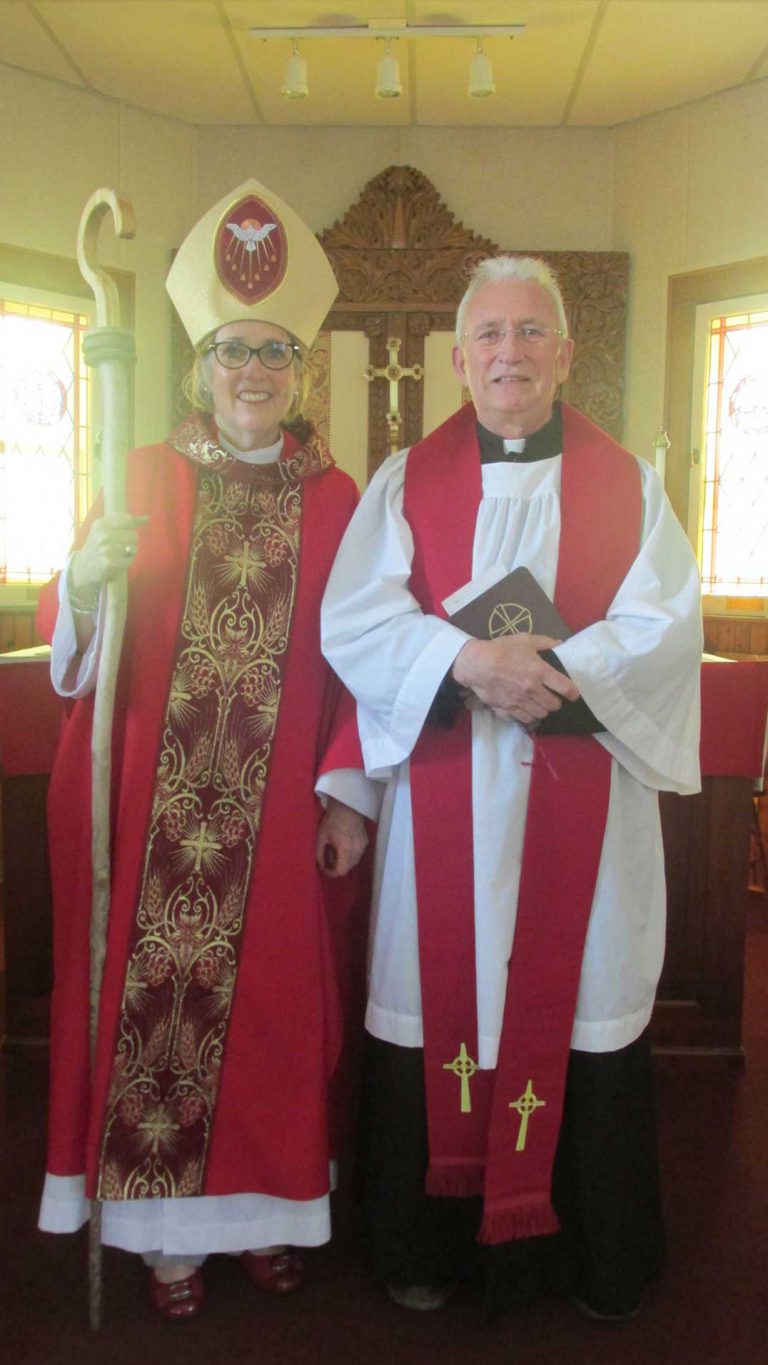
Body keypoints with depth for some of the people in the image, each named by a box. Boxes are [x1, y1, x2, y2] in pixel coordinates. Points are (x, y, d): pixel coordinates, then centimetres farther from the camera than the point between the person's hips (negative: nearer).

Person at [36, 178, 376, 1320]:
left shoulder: (337, 501, 5)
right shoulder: (144, 479, 4)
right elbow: (68, 642, -2)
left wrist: (350, 789, -3)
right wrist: (86, 581, -23)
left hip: (274, 812, 0)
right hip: (150, 803, 0)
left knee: (268, 993, 8)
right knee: (152, 989, 4)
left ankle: (264, 1203, 28)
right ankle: (164, 1223, 23)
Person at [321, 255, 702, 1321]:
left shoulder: (628, 484, 8)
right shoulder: (406, 482, 8)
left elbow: (667, 625, -5)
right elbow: (353, 619, -5)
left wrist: (555, 671, -19)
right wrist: (470, 658, -20)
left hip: (584, 798, 0)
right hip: (444, 797, 0)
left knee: (584, 1000, 6)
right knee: (437, 1005, 6)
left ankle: (593, 1253, 26)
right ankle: (428, 1245, 26)